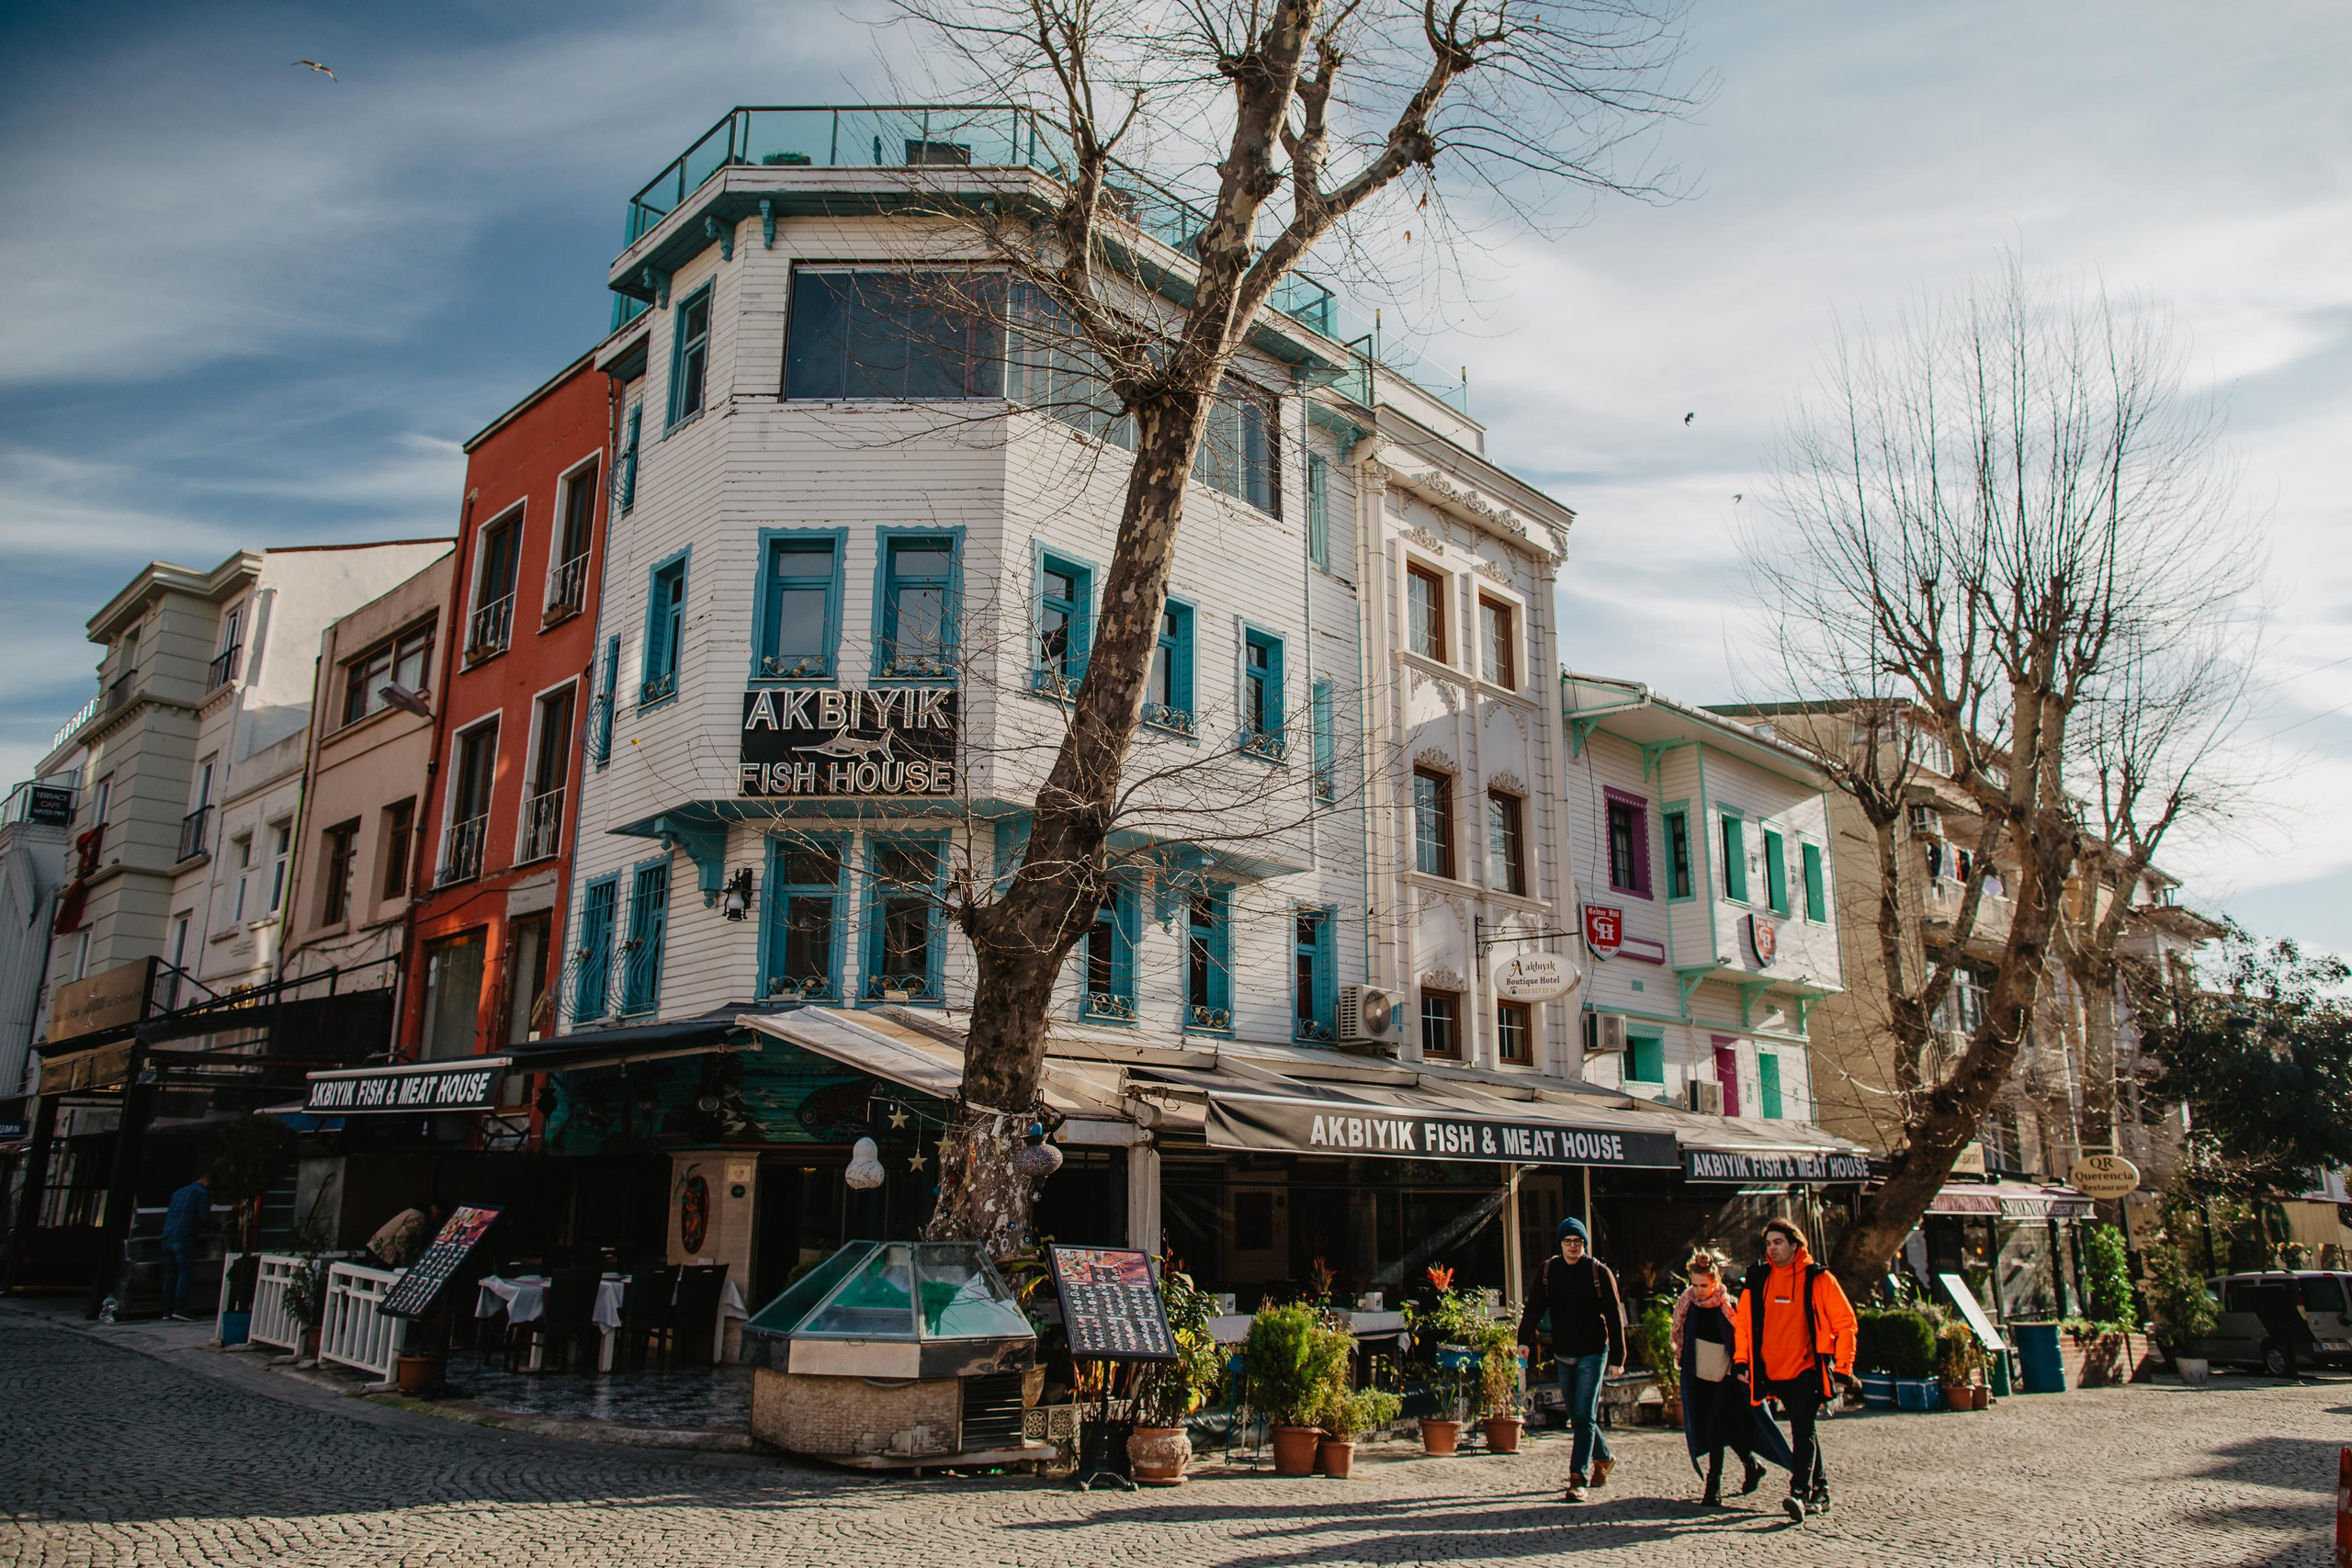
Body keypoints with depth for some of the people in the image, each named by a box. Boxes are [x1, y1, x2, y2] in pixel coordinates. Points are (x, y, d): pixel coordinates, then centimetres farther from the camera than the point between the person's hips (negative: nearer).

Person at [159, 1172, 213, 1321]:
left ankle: (167, 1311, 11)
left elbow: (166, 1215, 25)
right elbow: (204, 1217, -8)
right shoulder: (202, 1192, 2)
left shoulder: (178, 1192, 26)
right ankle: (179, 1309, -13)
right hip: (183, 1237, -8)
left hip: (167, 1236, 8)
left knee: (169, 1275, 11)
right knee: (185, 1272, -6)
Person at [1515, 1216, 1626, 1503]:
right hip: (1563, 1355, 4)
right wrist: (1525, 1339, -9)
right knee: (1577, 1417, 14)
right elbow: (1534, 1307, 3)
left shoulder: (1599, 1272, -6)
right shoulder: (1548, 1270, 3)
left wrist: (1617, 1358, -6)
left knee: (1584, 1417, -10)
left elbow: (1615, 1317, -4)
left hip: (1593, 1354, -4)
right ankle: (1604, 1458, 38)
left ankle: (1577, 1479, -7)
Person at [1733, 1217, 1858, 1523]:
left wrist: (1842, 1366, -6)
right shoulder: (1758, 1280, 4)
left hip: (1808, 1370, -5)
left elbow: (1845, 1322, -3)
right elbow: (1744, 1321, 11)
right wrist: (1742, 1360, 4)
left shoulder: (1817, 1279, -6)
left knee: (1802, 1429, -16)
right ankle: (1819, 1491, 28)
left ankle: (1800, 1494, -20)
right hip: (1775, 1372, 5)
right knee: (1803, 1431, 15)